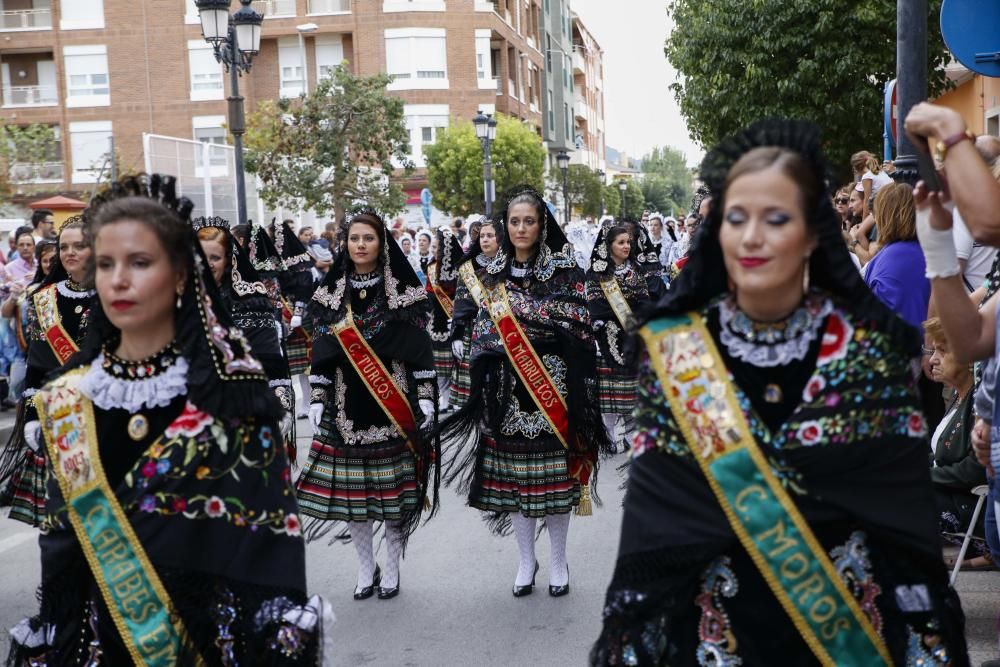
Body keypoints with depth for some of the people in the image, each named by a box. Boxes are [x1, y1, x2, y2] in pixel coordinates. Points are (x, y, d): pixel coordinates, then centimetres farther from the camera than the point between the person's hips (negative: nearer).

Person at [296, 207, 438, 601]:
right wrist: (317, 400, 3)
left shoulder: (403, 291, 0)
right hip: (347, 405, 3)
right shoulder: (332, 292, 8)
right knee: (349, 489, 4)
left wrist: (426, 397, -7)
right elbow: (323, 353, 8)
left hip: (393, 404, -2)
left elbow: (420, 348, -1)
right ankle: (366, 568, 21)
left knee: (394, 488, 3)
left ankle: (391, 569, 20)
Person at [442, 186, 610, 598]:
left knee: (554, 474, 2)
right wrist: (481, 387, 3)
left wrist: (518, 315, -13)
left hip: (552, 384, -3)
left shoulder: (565, 270, 0)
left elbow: (578, 328, -6)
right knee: (512, 476, 6)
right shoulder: (492, 274, 9)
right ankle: (526, 560, 23)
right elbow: (482, 333, 11)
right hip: (507, 388, 3)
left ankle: (558, 561, 20)